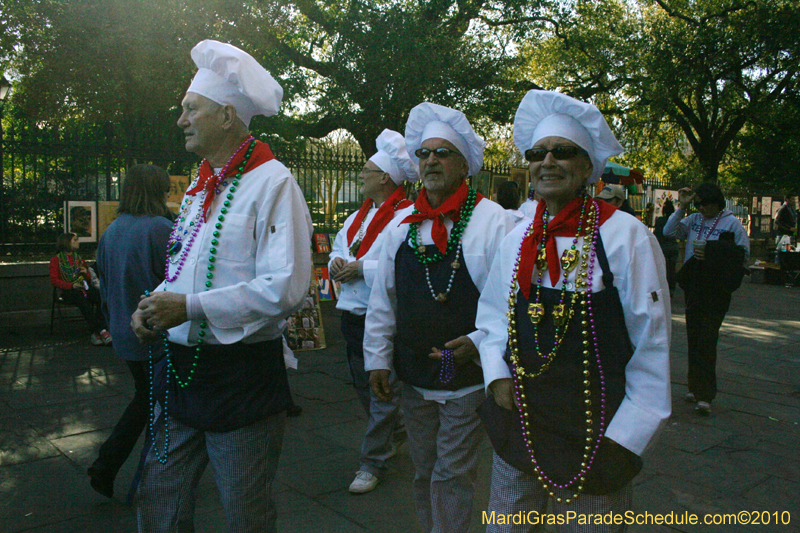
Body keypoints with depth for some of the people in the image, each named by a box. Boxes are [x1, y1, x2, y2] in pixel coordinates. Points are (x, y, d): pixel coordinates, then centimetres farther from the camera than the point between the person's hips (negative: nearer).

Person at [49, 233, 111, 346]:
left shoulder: (78, 258, 25)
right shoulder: (56, 259, 9)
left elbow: (89, 277, 29)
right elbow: (54, 280, -1)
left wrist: (86, 273, 3)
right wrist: (71, 285, -18)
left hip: (83, 287, 4)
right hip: (67, 291, -4)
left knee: (99, 296, -31)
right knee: (81, 298, -40)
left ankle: (96, 332, -40)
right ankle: (101, 331, -44)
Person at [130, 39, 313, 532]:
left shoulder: (273, 182, -13)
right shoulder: (200, 186, 15)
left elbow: (285, 288, -24)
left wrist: (191, 307, -21)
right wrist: (154, 308, 2)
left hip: (242, 376, -8)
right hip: (179, 369, 8)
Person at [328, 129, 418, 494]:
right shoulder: (358, 216, 16)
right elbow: (338, 251, 21)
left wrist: (362, 268, -23)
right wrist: (336, 263, -2)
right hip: (353, 314, 9)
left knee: (382, 392, 2)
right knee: (363, 386, 21)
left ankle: (373, 462, 15)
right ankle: (396, 429, 43)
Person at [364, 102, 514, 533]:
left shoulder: (494, 221, -9)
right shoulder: (403, 223, 6)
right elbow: (383, 298, 9)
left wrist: (479, 342, -19)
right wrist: (377, 359, 7)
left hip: (468, 379, -5)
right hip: (413, 376, 5)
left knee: (452, 476, 5)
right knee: (423, 472, 20)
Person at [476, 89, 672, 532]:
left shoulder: (626, 236, -11)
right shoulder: (517, 239, 3)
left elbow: (652, 344, -9)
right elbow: (492, 312, 13)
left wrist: (627, 434, -9)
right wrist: (497, 375, -2)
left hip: (592, 431, -4)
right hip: (517, 421, 5)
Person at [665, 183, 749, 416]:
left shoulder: (732, 223, -4)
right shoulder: (694, 219, 9)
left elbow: (744, 253, -5)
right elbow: (669, 231, 3)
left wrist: (711, 256, -15)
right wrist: (682, 207, -3)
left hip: (716, 289, -5)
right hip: (693, 287, 5)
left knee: (707, 341, -10)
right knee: (693, 339, 10)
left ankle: (705, 396, -7)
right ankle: (696, 388, 22)